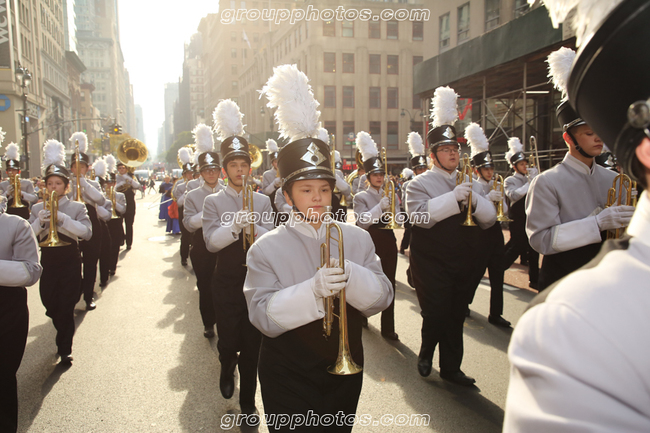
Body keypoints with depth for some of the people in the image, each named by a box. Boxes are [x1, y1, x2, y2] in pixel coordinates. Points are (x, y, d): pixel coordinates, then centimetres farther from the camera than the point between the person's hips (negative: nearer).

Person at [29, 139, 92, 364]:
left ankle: (65, 349, 8)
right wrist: (40, 221, -20)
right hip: (48, 261, 3)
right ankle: (64, 334, 41)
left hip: (70, 261, -3)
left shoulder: (77, 207, -1)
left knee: (66, 307, -3)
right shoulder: (37, 208, 6)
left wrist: (62, 218, -25)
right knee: (49, 304, 13)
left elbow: (87, 232, -16)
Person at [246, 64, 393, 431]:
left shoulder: (357, 238, -2)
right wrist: (312, 290, -34)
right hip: (289, 378, -3)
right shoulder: (266, 249, -11)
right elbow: (264, 317, -19)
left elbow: (381, 298, -6)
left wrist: (352, 277, -27)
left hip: (345, 372, 4)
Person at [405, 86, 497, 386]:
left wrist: (473, 198, -14)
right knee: (435, 315, -3)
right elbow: (419, 216, -23)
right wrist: (454, 197, -28)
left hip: (463, 263, 5)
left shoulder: (469, 183, 13)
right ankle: (425, 355, 27)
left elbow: (490, 219, 5)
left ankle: (450, 368, 27)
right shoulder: (420, 183, -4)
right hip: (432, 264, -5)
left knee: (456, 317, 11)